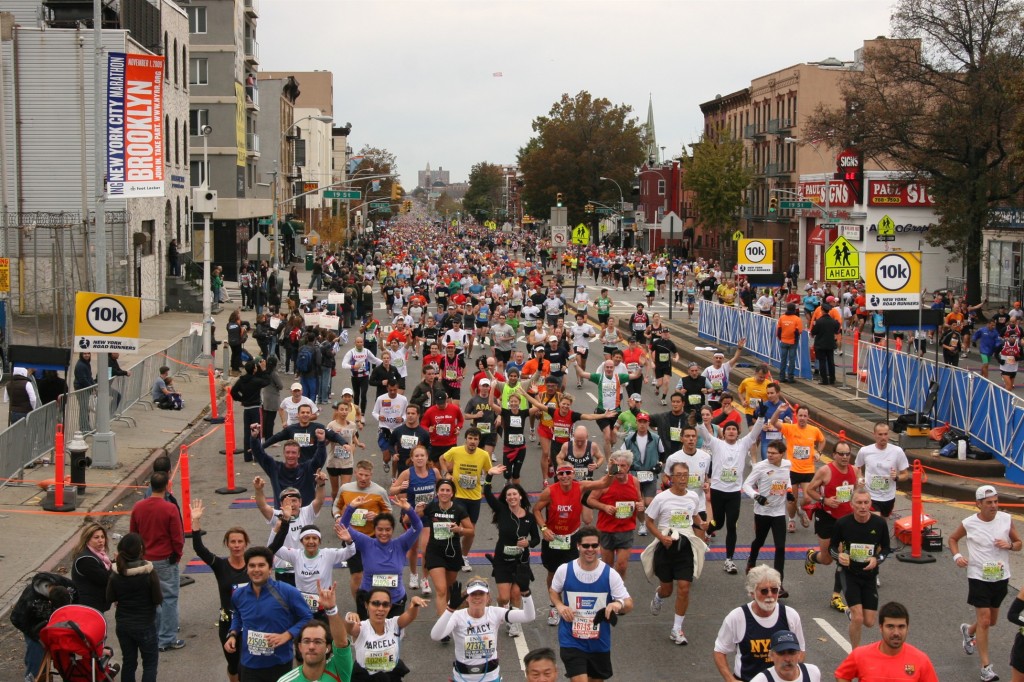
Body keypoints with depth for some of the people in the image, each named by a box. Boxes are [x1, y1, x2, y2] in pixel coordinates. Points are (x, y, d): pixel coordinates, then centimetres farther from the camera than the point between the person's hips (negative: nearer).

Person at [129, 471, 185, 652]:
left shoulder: (138, 507, -2)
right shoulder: (170, 509, -17)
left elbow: (133, 534, 8)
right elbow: (177, 537, -12)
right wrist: (177, 555, 5)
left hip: (145, 560, 5)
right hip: (166, 560, -5)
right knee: (169, 599, 4)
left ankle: (152, 637, 23)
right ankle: (167, 640, 6)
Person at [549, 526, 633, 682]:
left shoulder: (610, 574, -9)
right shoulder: (564, 570, -9)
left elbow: (629, 604, -6)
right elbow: (553, 591, 11)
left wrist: (619, 604, -30)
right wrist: (559, 606, -10)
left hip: (600, 642, 2)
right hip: (571, 641, -2)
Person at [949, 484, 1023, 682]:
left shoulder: (1006, 519, -7)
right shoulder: (968, 524, -11)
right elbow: (953, 539, 8)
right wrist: (957, 556, -10)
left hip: (1001, 577, 4)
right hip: (979, 578, -4)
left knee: (992, 621, 19)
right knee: (984, 621, -9)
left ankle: (968, 631, 52)